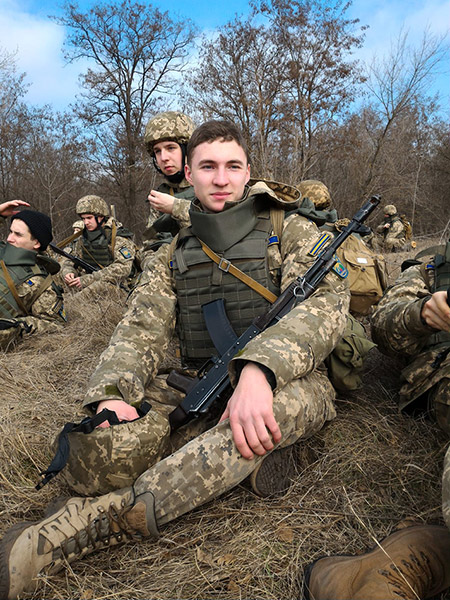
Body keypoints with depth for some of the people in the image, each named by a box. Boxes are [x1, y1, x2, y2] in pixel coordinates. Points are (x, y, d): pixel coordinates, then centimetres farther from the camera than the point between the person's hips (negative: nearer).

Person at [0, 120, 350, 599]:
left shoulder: (291, 232, 2)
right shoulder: (174, 255, 13)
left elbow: (327, 300, -16)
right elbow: (140, 330, 3)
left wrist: (258, 369, -34)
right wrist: (110, 394, -19)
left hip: (289, 384, -1)